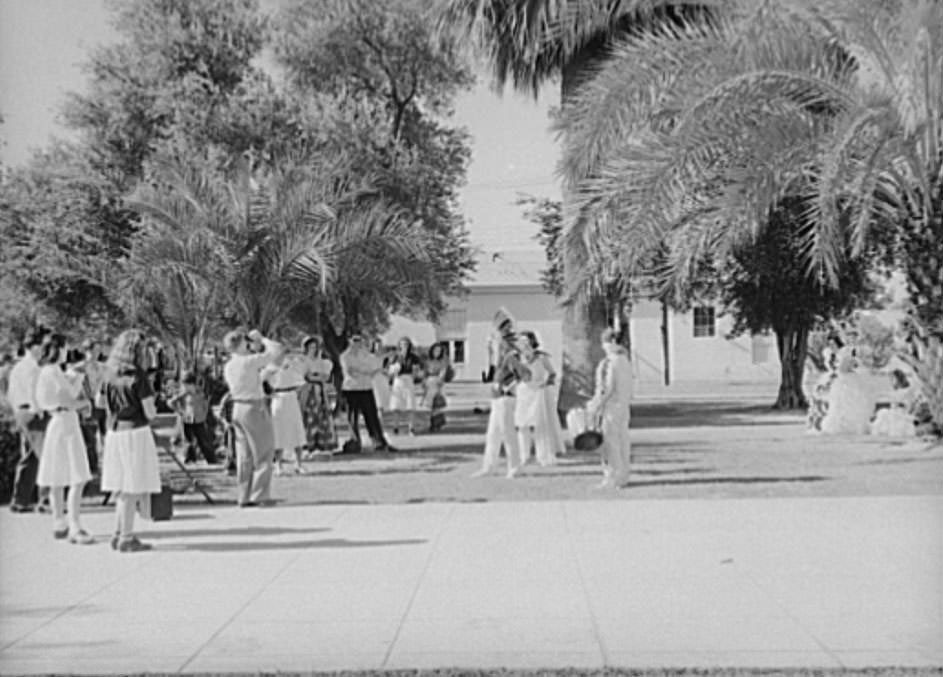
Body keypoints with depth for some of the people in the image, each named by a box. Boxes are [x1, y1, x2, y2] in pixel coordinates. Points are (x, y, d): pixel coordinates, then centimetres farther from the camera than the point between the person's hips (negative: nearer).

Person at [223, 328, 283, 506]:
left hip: (238, 409, 8)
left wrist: (254, 349, 18)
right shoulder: (250, 361, -16)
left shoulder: (228, 367, 7)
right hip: (254, 408, -8)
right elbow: (277, 350, -14)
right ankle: (259, 496, -3)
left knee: (244, 456, 11)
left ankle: (244, 497, 13)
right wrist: (261, 339, 1)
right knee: (263, 453, 0)